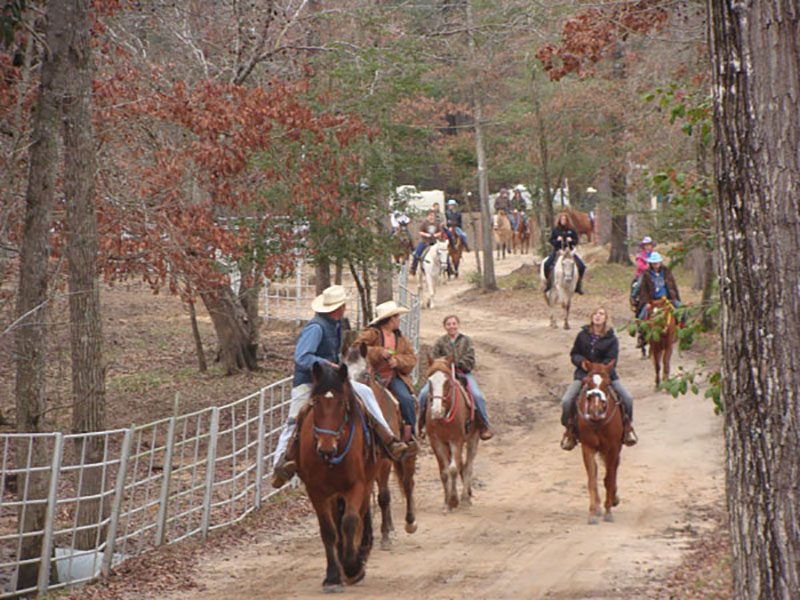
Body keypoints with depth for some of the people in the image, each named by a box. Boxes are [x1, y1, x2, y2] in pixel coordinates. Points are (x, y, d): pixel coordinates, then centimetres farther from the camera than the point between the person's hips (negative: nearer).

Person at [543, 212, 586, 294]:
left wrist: (571, 240, -15)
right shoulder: (556, 230, 4)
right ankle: (549, 283, -5)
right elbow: (551, 241, 5)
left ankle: (578, 285, 2)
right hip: (557, 251, -1)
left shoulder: (571, 230, 4)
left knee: (582, 266, -14)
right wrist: (557, 240, -15)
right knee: (546, 264, -25)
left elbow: (576, 241, 6)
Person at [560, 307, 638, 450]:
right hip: (583, 375, 1)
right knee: (567, 401, -21)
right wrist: (581, 361, -10)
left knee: (627, 398, -18)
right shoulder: (583, 335, 7)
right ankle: (570, 430, 2)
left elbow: (611, 360, -8)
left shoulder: (611, 339, 0)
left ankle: (627, 426, 7)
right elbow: (574, 354, 12)